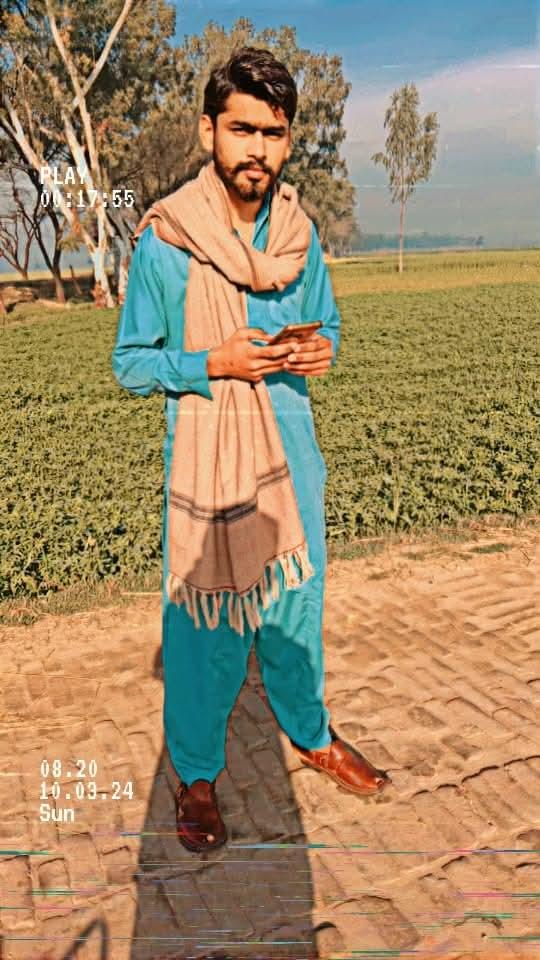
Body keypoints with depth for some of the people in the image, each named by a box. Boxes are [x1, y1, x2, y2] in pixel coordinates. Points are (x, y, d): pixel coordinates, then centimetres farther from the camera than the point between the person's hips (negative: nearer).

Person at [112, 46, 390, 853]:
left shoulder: (301, 233, 3)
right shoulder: (161, 241, -10)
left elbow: (327, 324, 15)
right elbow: (131, 363, -5)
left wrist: (322, 349, -9)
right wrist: (213, 363, -21)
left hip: (291, 453, 4)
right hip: (205, 460, -4)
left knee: (297, 605, 17)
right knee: (206, 621, 4)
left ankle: (311, 734, 41)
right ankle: (195, 773, 28)